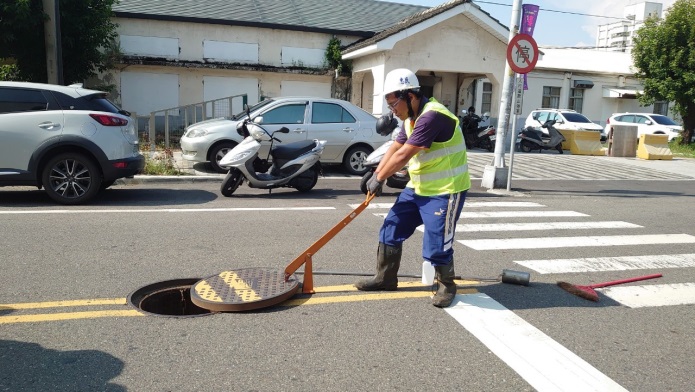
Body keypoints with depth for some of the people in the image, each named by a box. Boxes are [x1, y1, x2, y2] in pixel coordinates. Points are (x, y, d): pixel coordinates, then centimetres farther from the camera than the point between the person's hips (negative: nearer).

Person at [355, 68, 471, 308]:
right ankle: (385, 278, 25)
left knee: (436, 245, -6)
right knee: (391, 229, 10)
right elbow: (395, 148, 12)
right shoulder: (412, 118, 8)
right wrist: (376, 175, 1)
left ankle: (446, 286, 20)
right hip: (418, 188, 10)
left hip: (445, 191, -9)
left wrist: (379, 178, -12)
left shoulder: (432, 116, -25)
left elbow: (403, 156, -23)